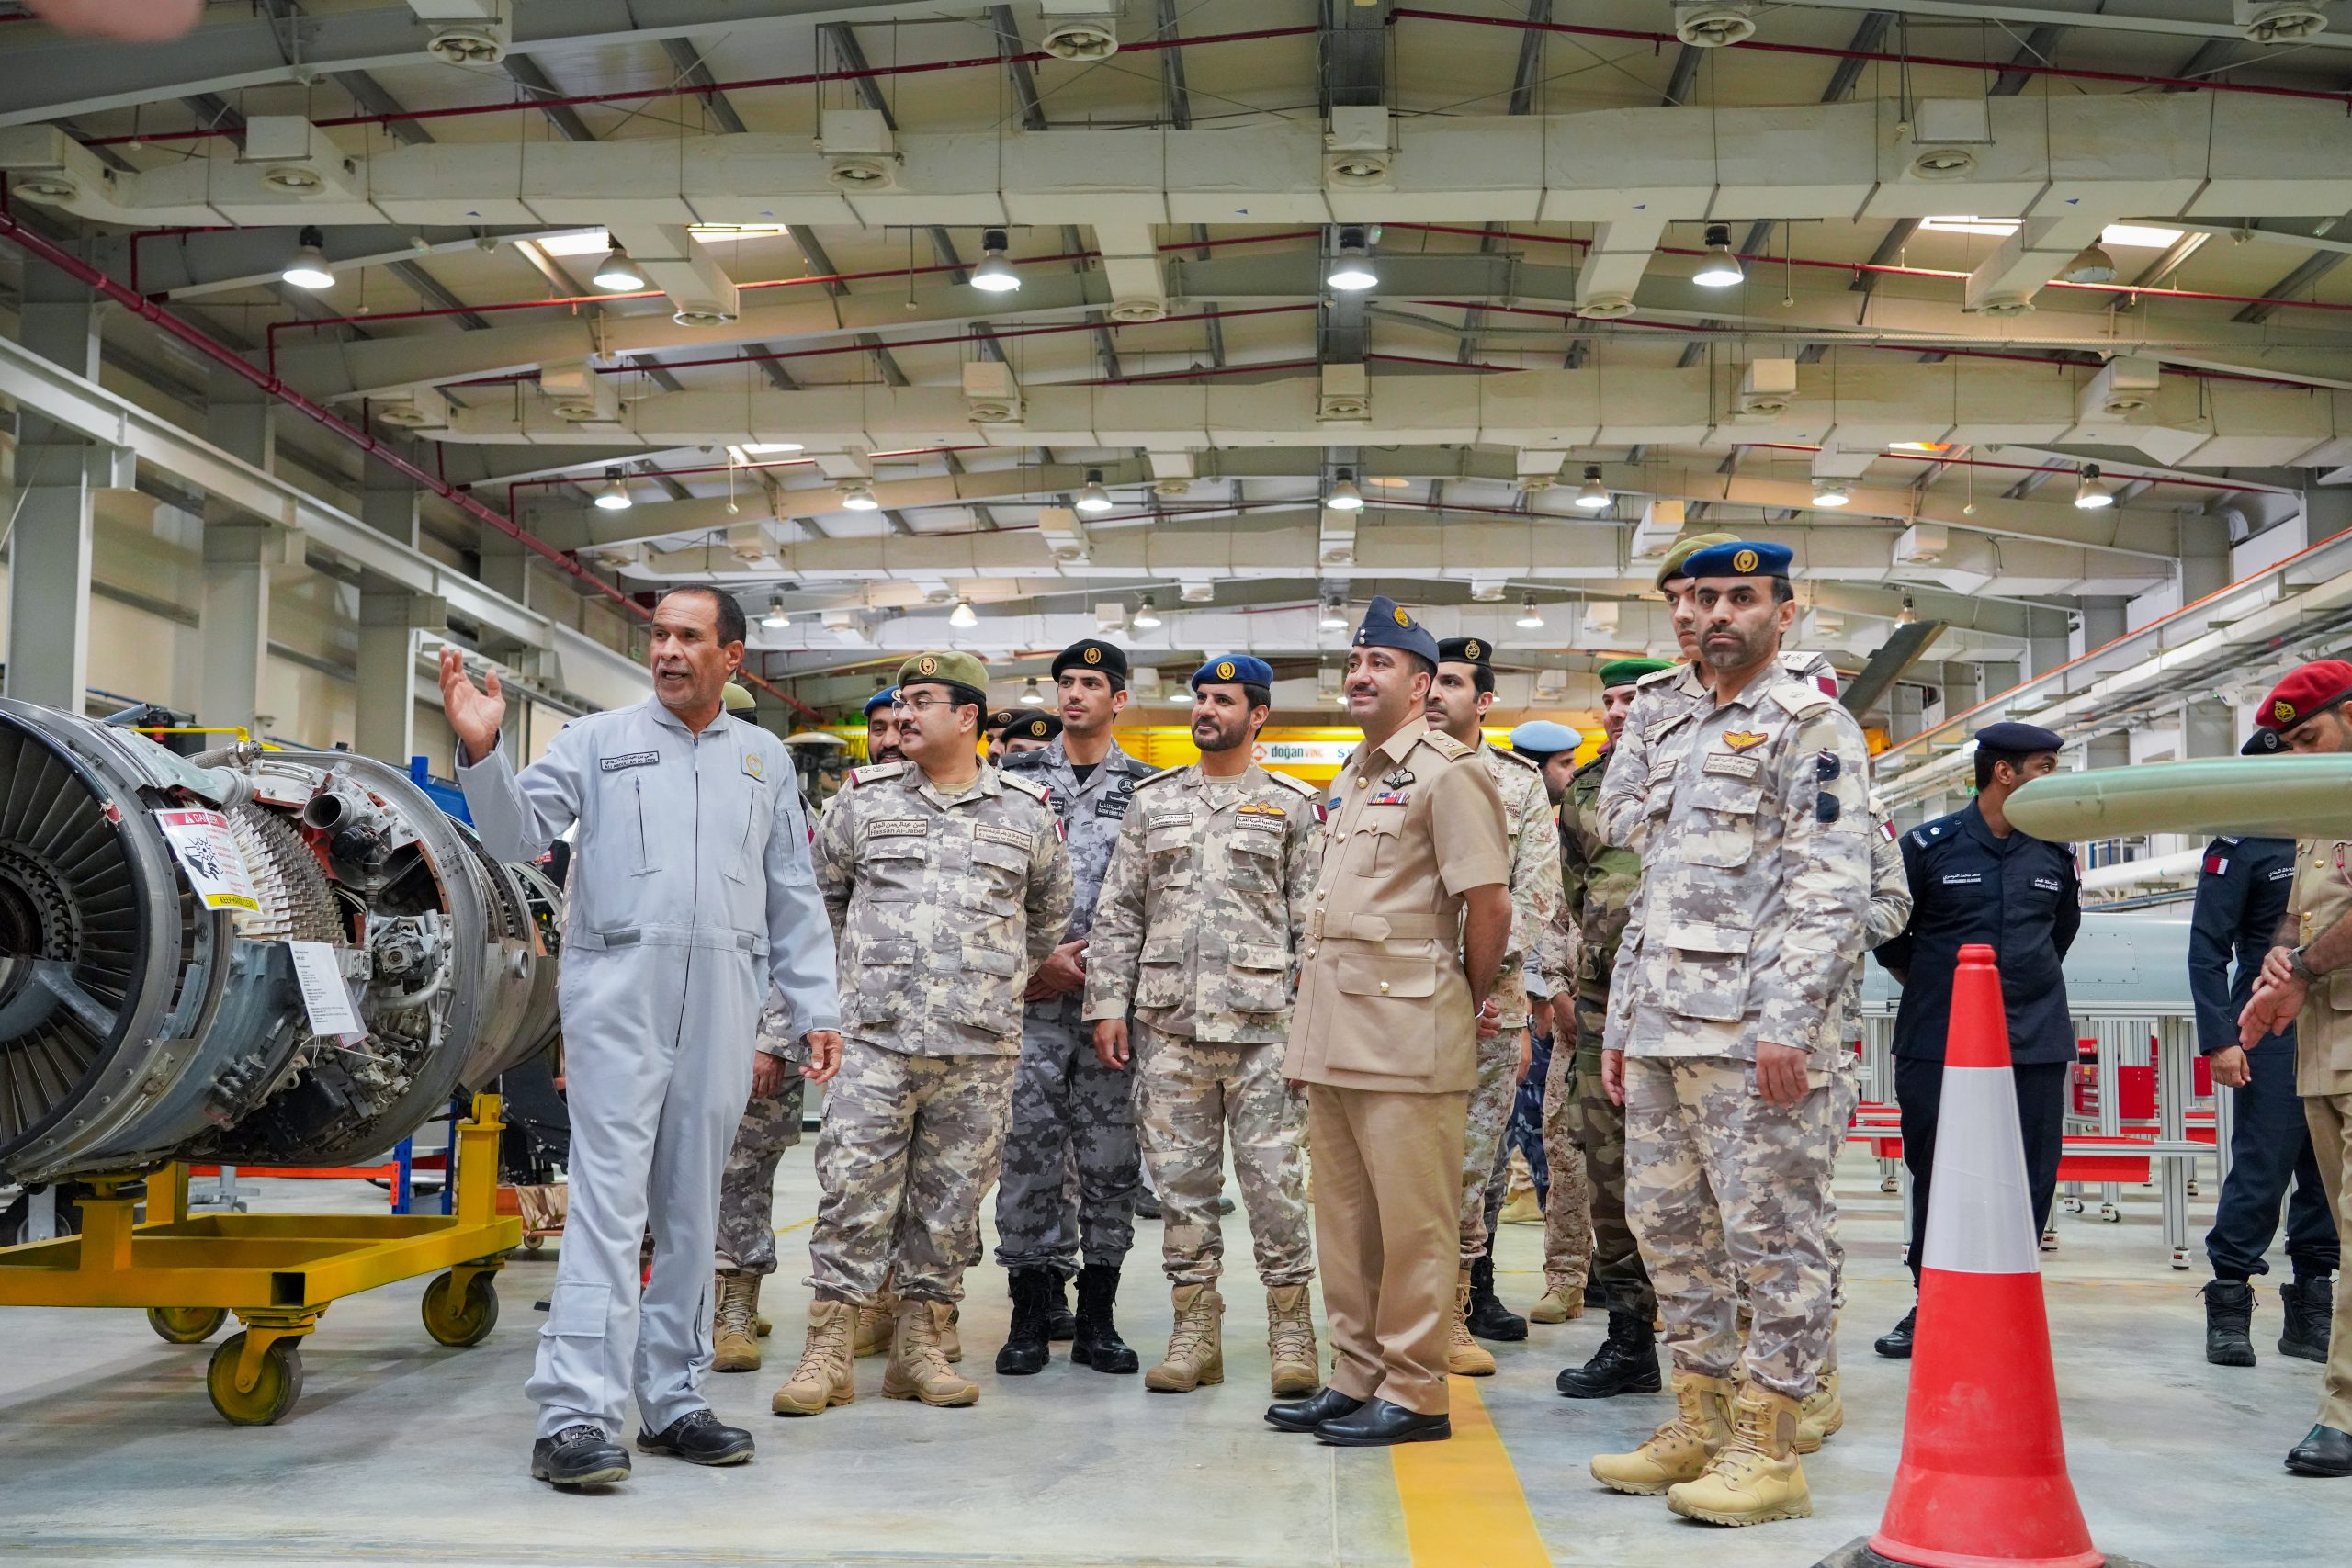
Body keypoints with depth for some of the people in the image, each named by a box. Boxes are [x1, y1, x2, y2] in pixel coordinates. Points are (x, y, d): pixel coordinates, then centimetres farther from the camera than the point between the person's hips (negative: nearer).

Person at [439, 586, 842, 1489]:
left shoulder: (765, 760, 17)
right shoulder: (598, 740, 9)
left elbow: (793, 898, 16)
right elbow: (519, 835, -1)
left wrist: (814, 1010, 10)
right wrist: (481, 751, -17)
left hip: (722, 999, 3)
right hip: (618, 985, -3)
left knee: (691, 1207, 9)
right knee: (609, 1199, -11)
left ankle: (671, 1399, 17)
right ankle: (576, 1416, -13)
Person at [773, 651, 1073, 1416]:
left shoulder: (1027, 813, 7)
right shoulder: (863, 801, 7)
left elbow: (1049, 913, 22)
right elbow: (820, 893, 19)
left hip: (981, 1045, 1)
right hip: (876, 1037, -1)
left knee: (950, 1198, 6)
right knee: (854, 1188, -4)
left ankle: (920, 1345, 16)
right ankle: (827, 1351, 2)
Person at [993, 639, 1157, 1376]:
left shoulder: (1148, 790, 8)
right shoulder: (1015, 779, 9)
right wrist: (1038, 961, -6)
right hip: (1030, 998, 0)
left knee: (1112, 1160, 3)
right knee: (1029, 1153, 0)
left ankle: (1097, 1318, 12)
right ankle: (1030, 1317, 8)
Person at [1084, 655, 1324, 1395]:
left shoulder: (1291, 805, 5)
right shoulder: (1153, 802, 12)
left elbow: (1313, 918, 2)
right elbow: (1118, 912, 11)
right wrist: (1106, 1004, 3)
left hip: (1262, 1023, -3)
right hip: (1169, 1024, 3)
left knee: (1275, 1179, -2)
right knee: (1182, 1180, 6)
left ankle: (1291, 1333, 8)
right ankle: (1195, 1330, 15)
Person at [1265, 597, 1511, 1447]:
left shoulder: (1446, 771, -8)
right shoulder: (1349, 777, 20)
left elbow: (1490, 903, -11)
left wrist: (1468, 1003, -2)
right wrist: (1314, 992, 18)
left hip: (1405, 1028, -9)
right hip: (1330, 1030, 9)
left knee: (1412, 1220, -3)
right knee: (1344, 1215, 13)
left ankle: (1414, 1393, 4)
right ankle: (1355, 1377, 22)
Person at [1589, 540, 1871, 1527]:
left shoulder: (1811, 726, -4)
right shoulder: (1670, 741, 21)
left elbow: (1832, 889, -13)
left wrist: (1789, 1024, -20)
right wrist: (1621, 1021, 19)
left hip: (1752, 1034, -9)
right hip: (1661, 1032, 9)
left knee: (1771, 1239, -3)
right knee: (1669, 1227, 12)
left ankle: (1769, 1452, 3)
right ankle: (1699, 1428, 23)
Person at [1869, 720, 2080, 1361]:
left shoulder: (2055, 853, 9)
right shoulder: (1927, 846, -2)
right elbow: (1887, 934, 9)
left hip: (2035, 1046, 3)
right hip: (1937, 1045, -2)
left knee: (2028, 1184, 1)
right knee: (1935, 1176, 4)